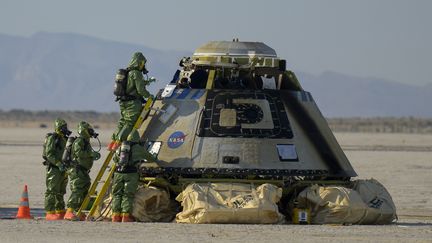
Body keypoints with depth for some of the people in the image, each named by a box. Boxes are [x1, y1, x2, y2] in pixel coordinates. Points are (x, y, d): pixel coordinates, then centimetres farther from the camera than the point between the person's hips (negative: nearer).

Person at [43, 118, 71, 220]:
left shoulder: (65, 139, 17)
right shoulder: (52, 138, -9)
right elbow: (49, 154, -17)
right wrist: (59, 164, -23)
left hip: (62, 169, 9)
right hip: (54, 169, -9)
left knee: (60, 192, 12)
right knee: (52, 191, -9)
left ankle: (60, 212, 17)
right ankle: (50, 213, -10)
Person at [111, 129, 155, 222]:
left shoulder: (120, 147, 17)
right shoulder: (139, 148, 8)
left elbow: (115, 159, 32)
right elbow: (150, 158, 23)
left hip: (118, 173, 3)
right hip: (131, 173, -3)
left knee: (117, 195, 7)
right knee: (128, 195, -3)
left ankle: (116, 215, -2)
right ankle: (126, 215, -11)